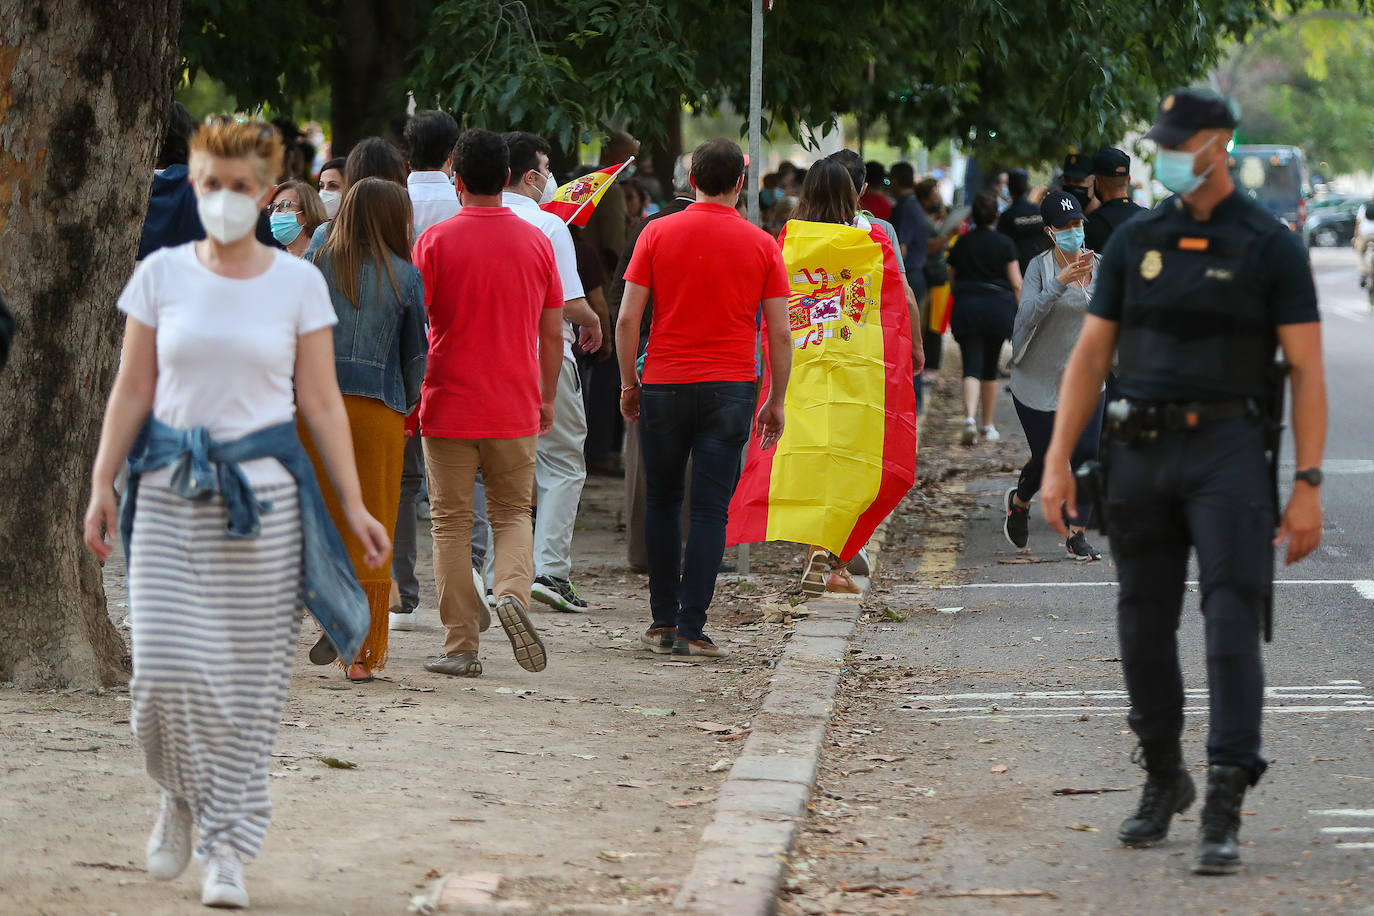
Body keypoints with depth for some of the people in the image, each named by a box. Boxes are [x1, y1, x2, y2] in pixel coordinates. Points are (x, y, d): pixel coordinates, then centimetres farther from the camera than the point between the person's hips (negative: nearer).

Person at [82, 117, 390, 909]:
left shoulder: (299, 284, 3)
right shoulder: (161, 275, 4)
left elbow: (322, 401, 4)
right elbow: (132, 392, 7)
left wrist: (355, 505, -2)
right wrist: (102, 485, 1)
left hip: (263, 488, 0)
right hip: (171, 487, 0)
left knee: (250, 677, 0)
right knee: (166, 664, -9)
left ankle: (228, 844, 10)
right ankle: (181, 795, 20)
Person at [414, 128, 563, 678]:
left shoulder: (436, 241, -6)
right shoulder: (537, 242, 2)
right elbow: (553, 333, 6)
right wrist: (547, 399, 18)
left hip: (450, 406, -2)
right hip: (516, 408, 2)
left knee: (452, 524, 6)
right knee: (513, 514, 15)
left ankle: (461, 647, 4)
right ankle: (513, 591, -14)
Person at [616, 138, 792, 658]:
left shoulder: (657, 234, 0)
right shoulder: (761, 245, 1)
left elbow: (627, 318, -3)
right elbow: (780, 333, 0)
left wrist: (629, 383, 8)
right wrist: (777, 402, 9)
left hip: (663, 386, 1)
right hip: (729, 390, -1)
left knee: (662, 503, 14)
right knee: (710, 511, -1)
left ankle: (664, 622, 17)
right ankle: (692, 630, -6)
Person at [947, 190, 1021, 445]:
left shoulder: (961, 244, 4)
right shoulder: (1004, 244, -2)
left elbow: (952, 282, 12)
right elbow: (1016, 283, -4)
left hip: (965, 308, 0)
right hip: (998, 308, 0)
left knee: (972, 368, -5)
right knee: (990, 370, 13)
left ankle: (970, 418, -28)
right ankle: (988, 426, 21)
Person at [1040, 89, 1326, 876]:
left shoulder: (1271, 245, -3)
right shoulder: (1136, 242, 8)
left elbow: (1308, 370, -4)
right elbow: (1090, 355, 10)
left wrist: (1309, 486, -11)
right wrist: (1058, 463, 2)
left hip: (1229, 452, -4)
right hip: (1142, 450, 4)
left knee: (1232, 623, -12)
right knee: (1145, 627, 9)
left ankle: (1224, 813, -15)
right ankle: (1165, 781, 29)